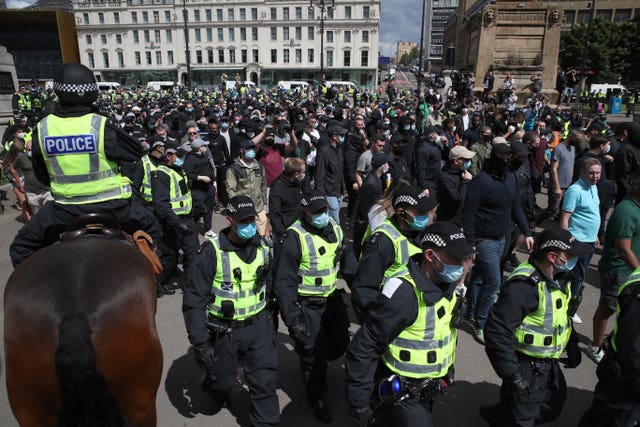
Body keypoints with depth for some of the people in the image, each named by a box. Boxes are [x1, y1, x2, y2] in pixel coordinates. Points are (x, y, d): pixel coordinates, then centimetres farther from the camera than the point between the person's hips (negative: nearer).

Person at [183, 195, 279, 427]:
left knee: (265, 381, 3)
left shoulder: (262, 247, -3)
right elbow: (194, 299, -16)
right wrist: (199, 342, -17)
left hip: (258, 326, 3)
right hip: (224, 330, -3)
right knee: (223, 379, 19)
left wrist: (270, 321, 17)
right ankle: (215, 387, 54)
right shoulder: (212, 251, -18)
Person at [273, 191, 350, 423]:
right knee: (313, 354, 6)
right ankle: (316, 396, 34)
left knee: (339, 345, 18)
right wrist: (292, 317, -22)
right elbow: (284, 280, -21)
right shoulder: (295, 236, -23)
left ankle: (313, 366, 50)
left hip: (331, 299, 7)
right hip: (306, 306, -6)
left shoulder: (335, 229, -1)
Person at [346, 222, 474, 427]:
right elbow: (363, 349, -26)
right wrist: (359, 404, -20)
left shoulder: (448, 287, -6)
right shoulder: (403, 293, -30)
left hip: (430, 388, 7)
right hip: (403, 393, -7)